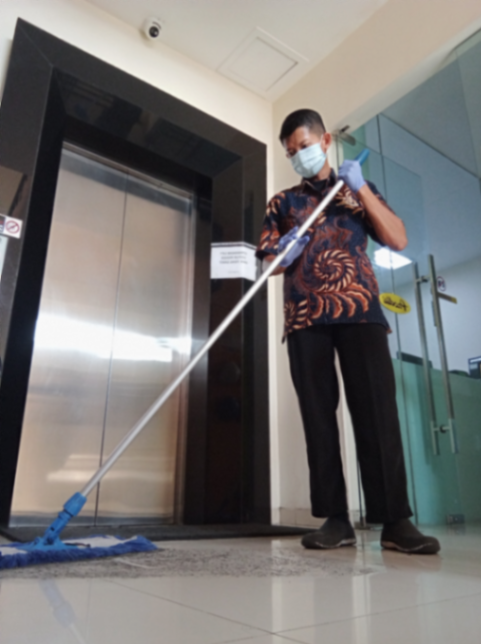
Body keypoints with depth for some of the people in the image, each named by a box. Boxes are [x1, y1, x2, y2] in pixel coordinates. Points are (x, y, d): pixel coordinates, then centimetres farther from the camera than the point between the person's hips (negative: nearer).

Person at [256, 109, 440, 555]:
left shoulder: (357, 190, 20)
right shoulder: (282, 203, 21)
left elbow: (398, 241, 7)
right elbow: (267, 262, 13)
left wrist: (361, 189, 0)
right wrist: (284, 255, -10)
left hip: (360, 312, -1)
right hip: (305, 318, 1)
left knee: (377, 410, -9)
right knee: (317, 416, -3)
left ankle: (395, 519, -4)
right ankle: (335, 519, 2)